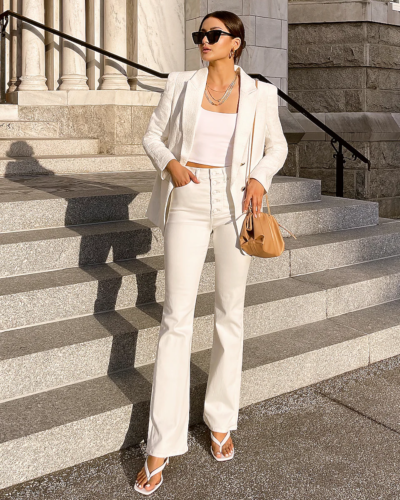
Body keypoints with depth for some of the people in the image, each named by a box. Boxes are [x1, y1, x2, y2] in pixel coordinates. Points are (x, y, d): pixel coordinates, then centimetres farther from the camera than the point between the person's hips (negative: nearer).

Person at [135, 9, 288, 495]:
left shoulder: (259, 94, 3)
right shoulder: (181, 84, 4)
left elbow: (277, 145, 14)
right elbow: (153, 135, 11)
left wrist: (261, 178, -5)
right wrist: (169, 162, -10)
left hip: (235, 205, 1)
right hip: (188, 204, -1)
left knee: (230, 315, 8)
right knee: (176, 318, -4)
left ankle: (221, 422, 26)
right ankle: (161, 447, 2)